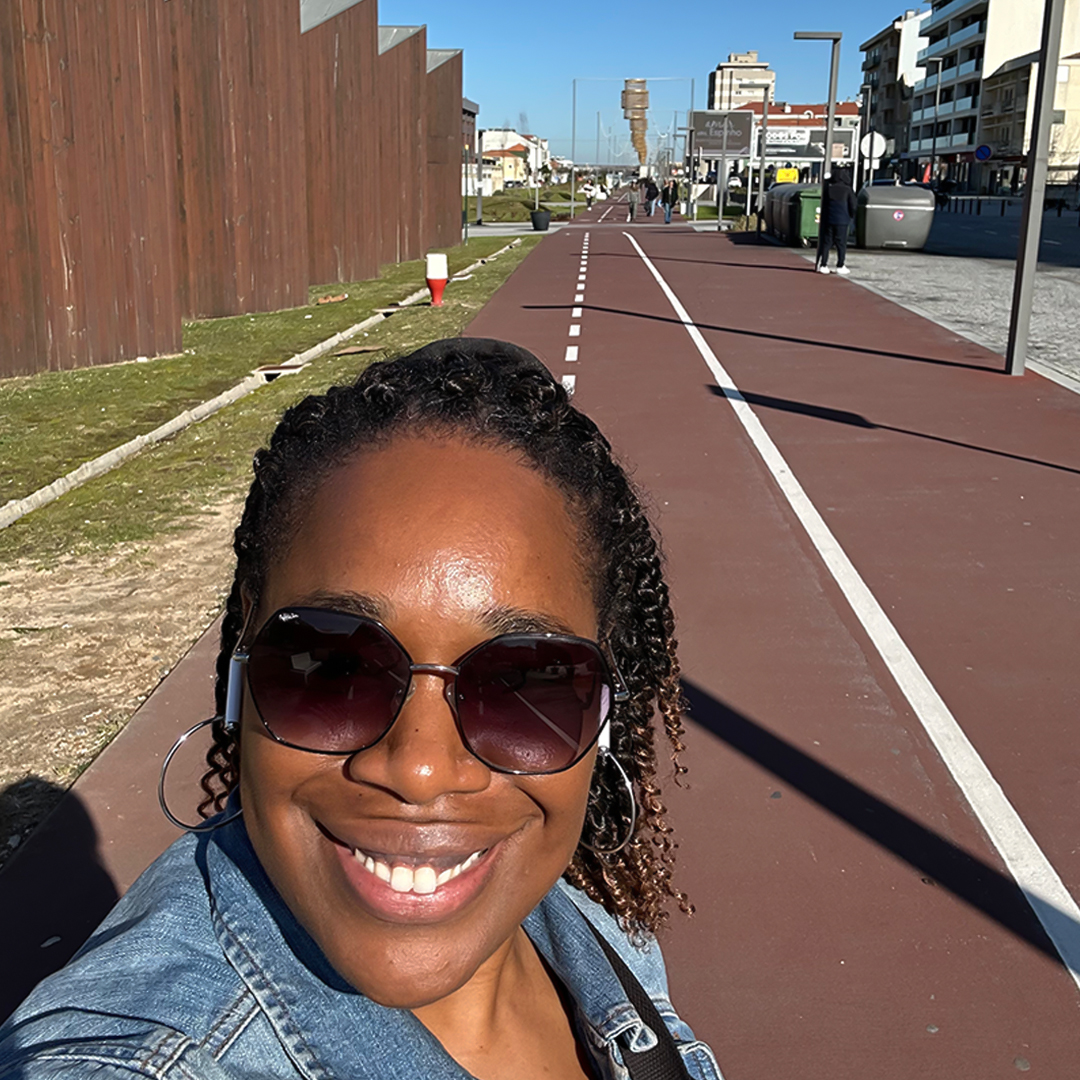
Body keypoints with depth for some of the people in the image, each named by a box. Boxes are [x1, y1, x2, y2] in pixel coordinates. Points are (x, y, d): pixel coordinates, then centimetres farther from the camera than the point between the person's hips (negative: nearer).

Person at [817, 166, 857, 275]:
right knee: (841, 243, 2)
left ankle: (823, 265, 3)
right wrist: (851, 216, 15)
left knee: (826, 242, 5)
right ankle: (840, 266, 2)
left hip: (828, 220, 3)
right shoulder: (848, 190, -3)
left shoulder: (828, 189, 4)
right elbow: (852, 206, -1)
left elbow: (823, 205, 11)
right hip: (842, 221, -2)